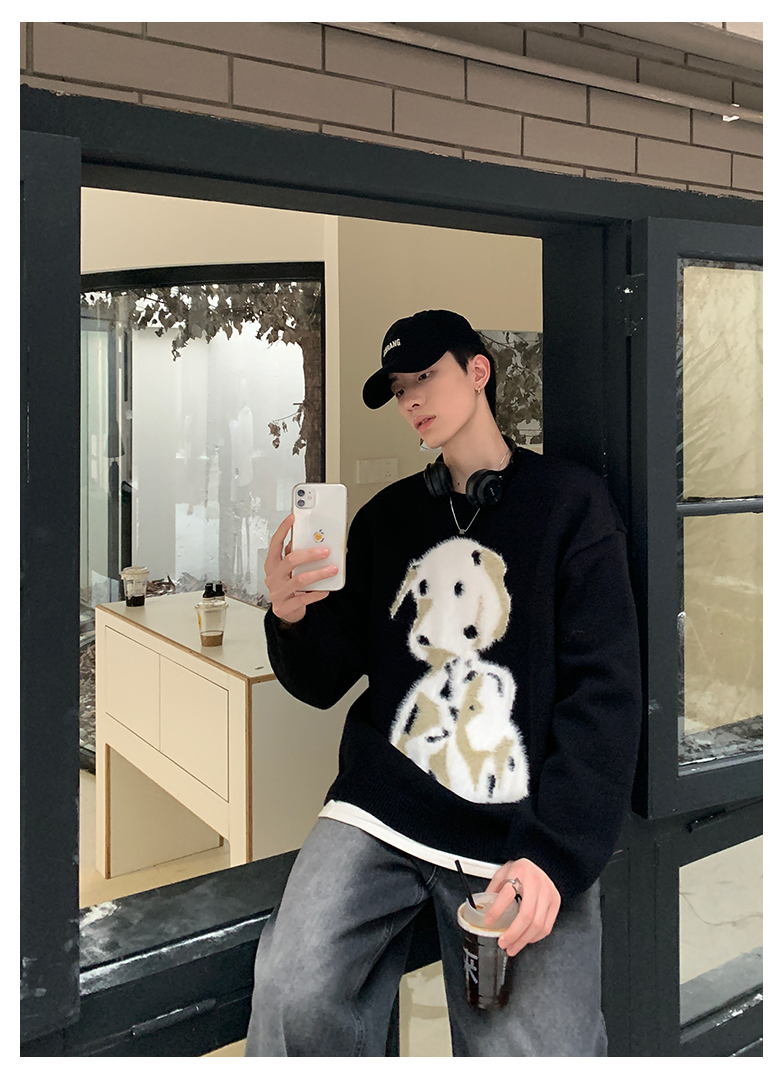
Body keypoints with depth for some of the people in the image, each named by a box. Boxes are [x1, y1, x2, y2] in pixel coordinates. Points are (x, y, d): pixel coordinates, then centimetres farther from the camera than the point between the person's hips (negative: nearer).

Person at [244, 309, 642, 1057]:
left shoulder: (570, 499, 1)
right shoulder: (385, 517, 12)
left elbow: (605, 690, -5)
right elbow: (326, 682, 11)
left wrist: (555, 852, -14)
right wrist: (292, 617, -11)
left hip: (524, 828, -2)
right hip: (383, 803, 2)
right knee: (293, 1000, -17)